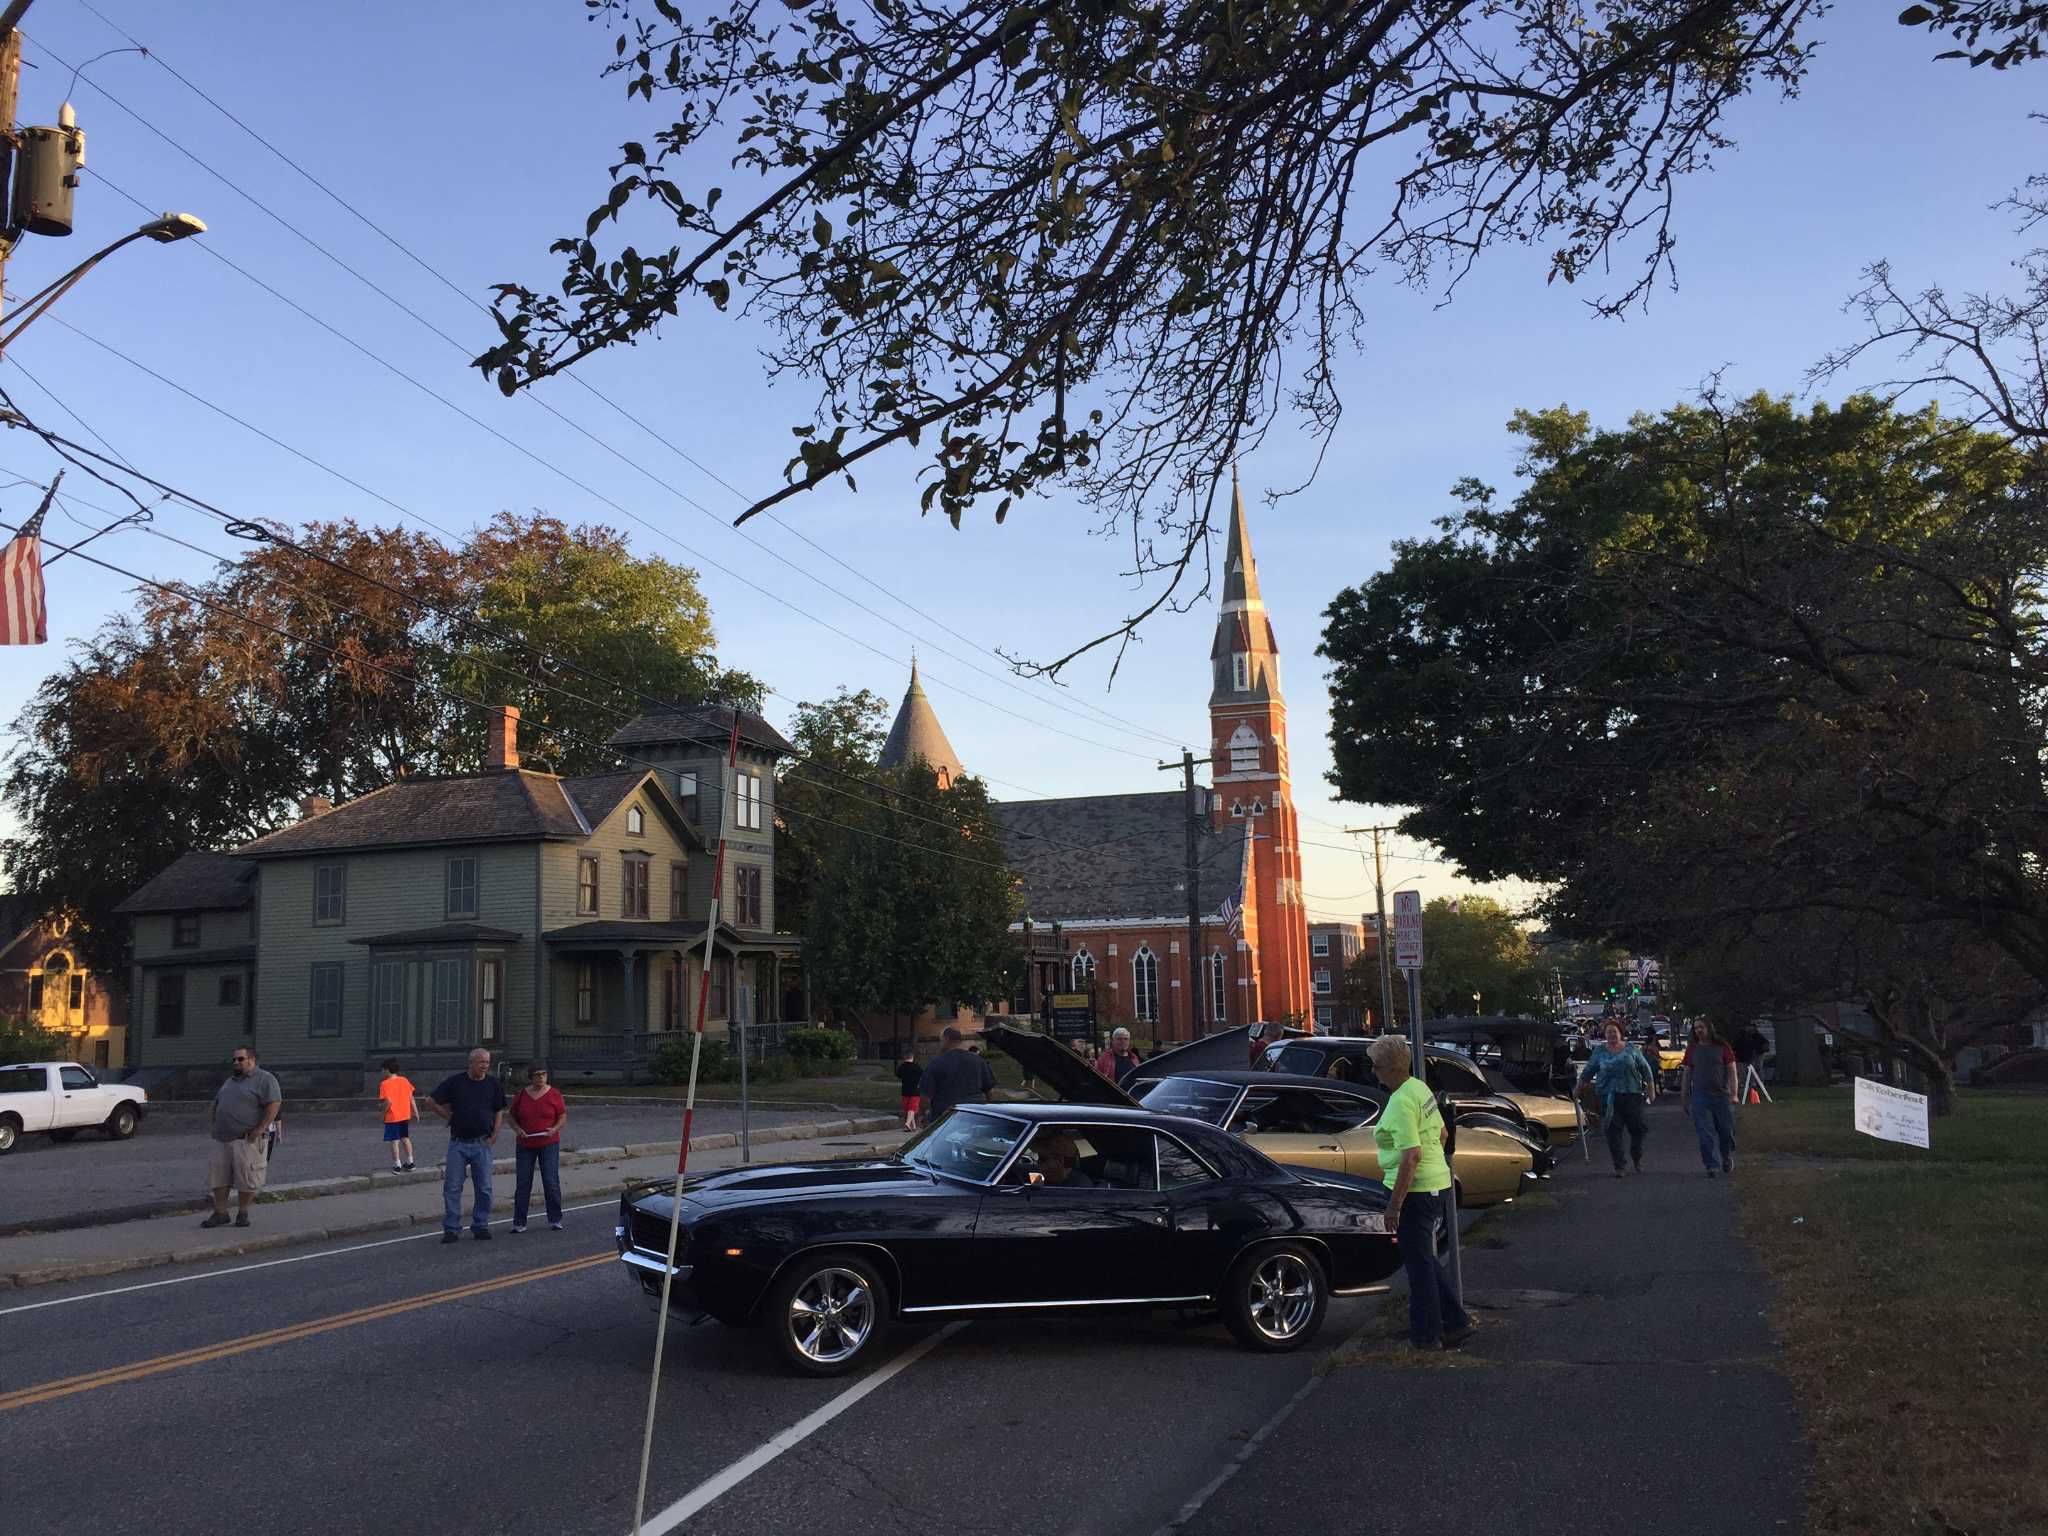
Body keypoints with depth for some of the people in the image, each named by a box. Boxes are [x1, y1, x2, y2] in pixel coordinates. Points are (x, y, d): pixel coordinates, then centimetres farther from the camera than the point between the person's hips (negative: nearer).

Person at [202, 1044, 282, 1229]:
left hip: (247, 1140, -7)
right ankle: (220, 1213, 12)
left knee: (246, 1179, -3)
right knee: (219, 1178, 6)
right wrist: (216, 1125, 14)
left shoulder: (264, 1080, -5)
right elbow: (217, 1104, 28)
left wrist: (260, 1129, -19)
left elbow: (274, 1104, -15)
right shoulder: (231, 1081, 19)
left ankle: (243, 1213, 8)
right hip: (223, 1139, 7)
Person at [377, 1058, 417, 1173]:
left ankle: (397, 1165, 6)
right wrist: (415, 1111, 12)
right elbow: (411, 1098, 5)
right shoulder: (405, 1080, 2)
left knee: (394, 1141, 3)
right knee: (405, 1138, 17)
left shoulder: (385, 1084, -15)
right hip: (405, 1115, 5)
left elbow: (388, 1101, -22)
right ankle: (410, 1162, 20)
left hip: (392, 1117, -5)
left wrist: (384, 1112, -8)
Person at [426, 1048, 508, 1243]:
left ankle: (480, 1226, 15)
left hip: (482, 1144, 1)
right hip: (457, 1144, -1)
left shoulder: (494, 1085, 3)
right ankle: (451, 1228, 8)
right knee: (452, 1188, 0)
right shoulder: (454, 1082, -1)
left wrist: (494, 1135, 0)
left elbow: (499, 1112, 11)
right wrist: (449, 1117, 2)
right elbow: (431, 1101, 7)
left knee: (484, 1189, 4)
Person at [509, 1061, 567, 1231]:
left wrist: (554, 1129, -15)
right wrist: (518, 1130, -10)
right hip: (525, 1145, 2)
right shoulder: (520, 1095, 3)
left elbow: (563, 1117, 3)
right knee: (522, 1183, 1)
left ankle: (555, 1220, 7)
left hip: (549, 1144, -2)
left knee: (551, 1182, -4)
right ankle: (519, 1223, 7)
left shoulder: (554, 1094, -2)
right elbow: (512, 1117, 10)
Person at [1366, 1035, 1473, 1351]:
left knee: (1418, 1262, 3)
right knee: (1425, 1258, 20)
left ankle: (1426, 1335, 14)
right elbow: (1442, 1134, 19)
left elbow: (1411, 1156, -26)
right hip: (1435, 1183, 10)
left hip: (1413, 1190, -10)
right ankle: (1455, 1322, 25)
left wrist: (1394, 1204, -23)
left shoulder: (1401, 1102, -22)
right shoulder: (1420, 1088, 9)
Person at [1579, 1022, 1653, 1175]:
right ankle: (1618, 1166, 5)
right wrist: (1579, 1087, 13)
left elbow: (1644, 1068, 11)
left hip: (1631, 1094, 0)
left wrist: (1650, 1086, 6)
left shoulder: (1631, 1049, 7)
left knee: (1639, 1127, 1)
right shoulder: (1600, 1050, 7)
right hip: (1608, 1096, 0)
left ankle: (1637, 1158, 27)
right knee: (1613, 1131, -3)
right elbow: (1588, 1070, 13)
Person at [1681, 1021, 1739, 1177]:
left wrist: (1733, 1094, -9)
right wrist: (1685, 1098, 8)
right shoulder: (1692, 1049, 6)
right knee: (1706, 1134, -3)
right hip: (1700, 1097, 1)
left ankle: (1727, 1157, 33)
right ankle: (1710, 1166, 1)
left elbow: (1732, 1071, 0)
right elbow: (1686, 1074, 10)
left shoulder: (1722, 1047, 1)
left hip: (1722, 1095, -1)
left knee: (1726, 1130, 8)